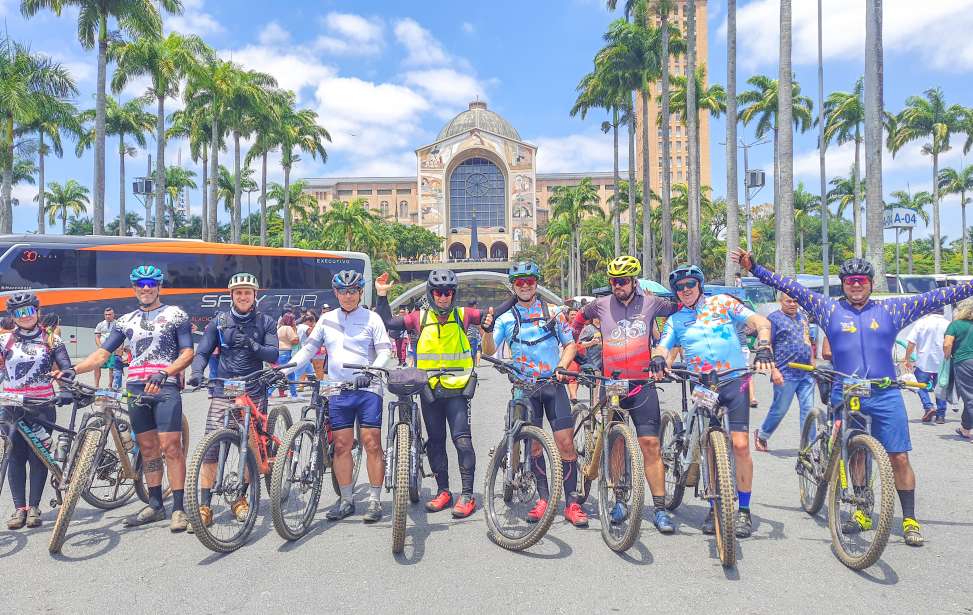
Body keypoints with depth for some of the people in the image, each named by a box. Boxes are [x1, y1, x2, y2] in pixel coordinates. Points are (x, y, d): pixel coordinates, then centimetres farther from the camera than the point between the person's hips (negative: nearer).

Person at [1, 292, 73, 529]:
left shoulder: (51, 340, 4)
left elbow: (66, 369, -3)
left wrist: (65, 391, -19)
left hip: (42, 405, -1)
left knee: (38, 456, -1)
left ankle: (33, 507, 8)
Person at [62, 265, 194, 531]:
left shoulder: (175, 315, 3)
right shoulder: (127, 320, 18)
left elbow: (187, 353, -4)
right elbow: (102, 353, 14)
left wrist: (163, 373, -20)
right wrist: (73, 370, -1)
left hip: (165, 387, -5)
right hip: (135, 389, 5)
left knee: (170, 447, -9)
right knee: (147, 448, 9)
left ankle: (178, 508, -6)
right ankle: (155, 505, 18)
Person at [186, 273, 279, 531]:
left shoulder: (266, 323, 6)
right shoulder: (219, 322, 8)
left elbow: (273, 355, -4)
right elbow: (202, 352, 5)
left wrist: (252, 345, -23)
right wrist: (196, 372, -15)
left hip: (254, 393, 0)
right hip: (222, 391, 0)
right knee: (211, 449, -8)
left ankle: (240, 499, 23)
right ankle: (205, 507, 0)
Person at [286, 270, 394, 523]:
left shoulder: (372, 318, 1)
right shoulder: (327, 319, 12)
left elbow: (385, 351, -5)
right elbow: (308, 348, 12)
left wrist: (370, 372, -22)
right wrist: (284, 370, 0)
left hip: (367, 388, -3)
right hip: (337, 391, 3)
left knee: (372, 443, -4)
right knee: (341, 445, 5)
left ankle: (375, 500, 6)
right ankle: (346, 500, 16)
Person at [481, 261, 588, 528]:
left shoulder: (552, 312, 6)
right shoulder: (506, 318, 5)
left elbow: (570, 344, 10)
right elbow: (490, 351, -3)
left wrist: (562, 366, -7)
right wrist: (487, 331, -22)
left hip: (553, 384, 0)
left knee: (565, 442, -6)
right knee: (534, 444, 4)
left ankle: (571, 503, 3)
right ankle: (543, 499, 17)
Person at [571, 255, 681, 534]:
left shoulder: (651, 303, 4)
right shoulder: (601, 305, 6)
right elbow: (577, 321, 24)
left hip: (642, 383, -1)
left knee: (650, 444, -7)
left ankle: (660, 509, -1)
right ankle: (619, 500, 21)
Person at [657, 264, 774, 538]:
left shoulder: (722, 303, 3)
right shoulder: (675, 321, 9)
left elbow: (761, 322, -4)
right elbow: (663, 350, -2)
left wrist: (763, 347, -23)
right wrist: (660, 362, -26)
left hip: (734, 381, -2)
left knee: (740, 444, -9)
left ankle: (743, 510, 6)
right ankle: (715, 508, 20)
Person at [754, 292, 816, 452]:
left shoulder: (803, 317, 18)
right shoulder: (774, 318, -4)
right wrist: (774, 370, -17)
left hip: (806, 374, 6)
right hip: (785, 375, -6)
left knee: (808, 409, 3)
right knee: (780, 410, 2)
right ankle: (761, 435, 22)